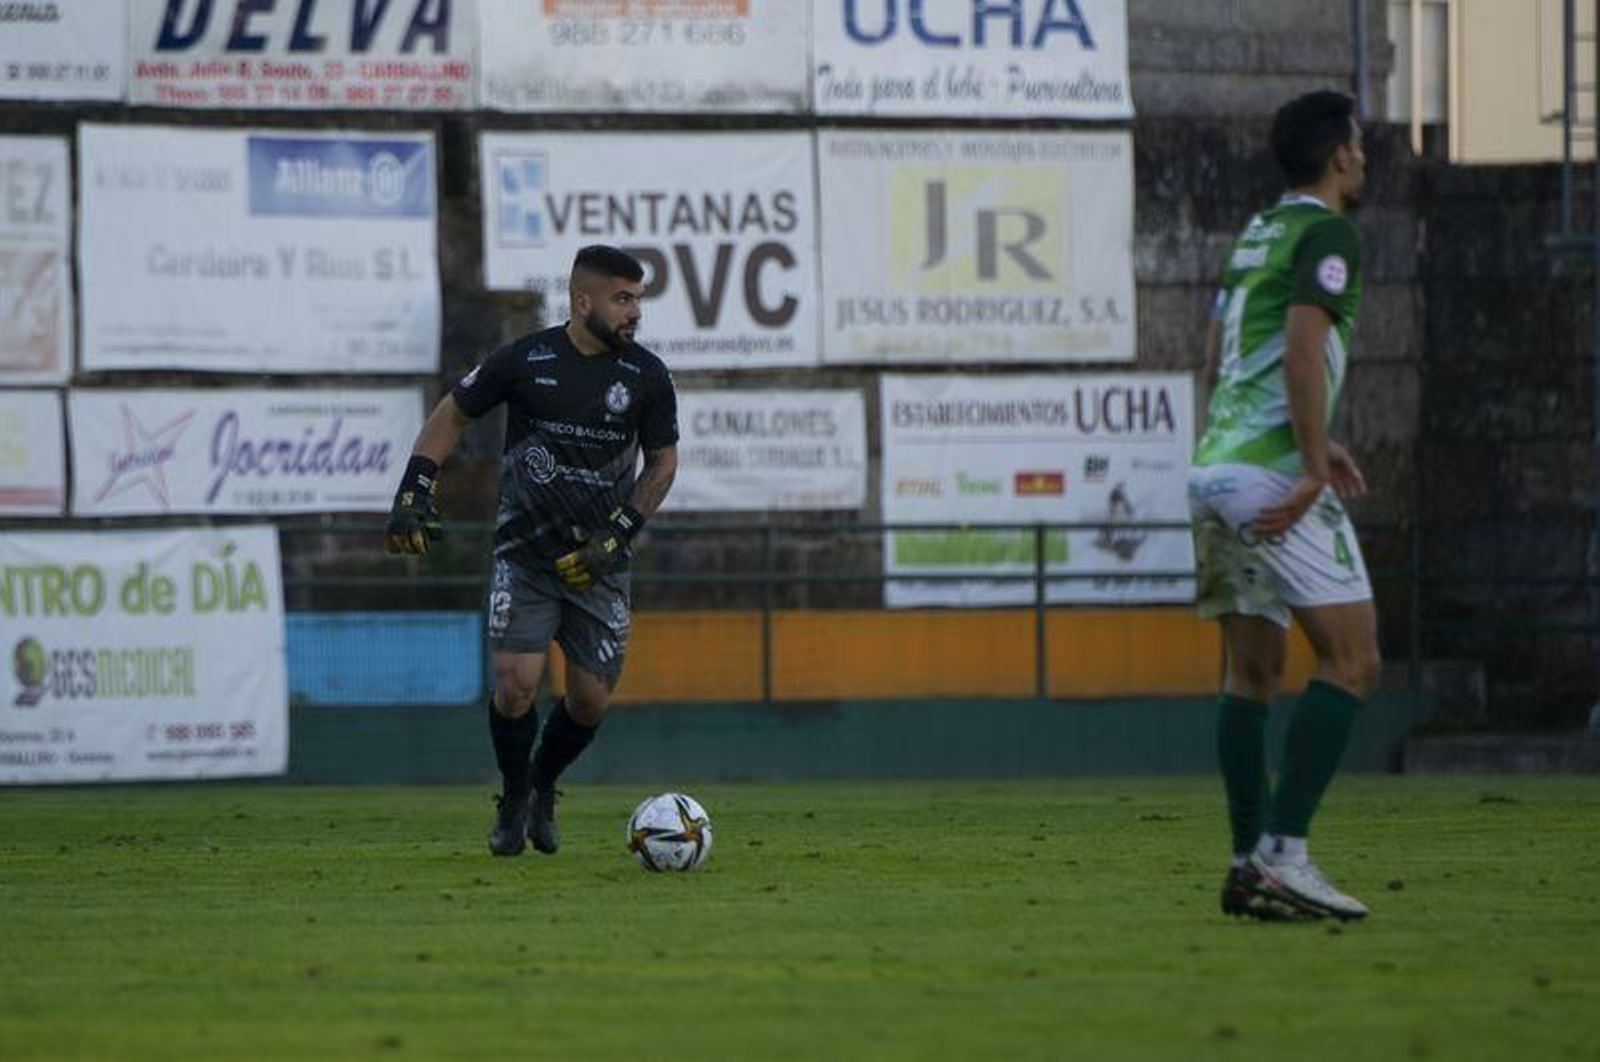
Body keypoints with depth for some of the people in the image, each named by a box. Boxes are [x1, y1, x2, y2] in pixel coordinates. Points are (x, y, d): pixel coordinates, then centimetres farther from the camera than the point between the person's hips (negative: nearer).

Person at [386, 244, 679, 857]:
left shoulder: (646, 376, -4)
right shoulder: (525, 360, -8)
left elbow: (663, 462, 6)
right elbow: (451, 415, 4)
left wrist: (614, 537, -5)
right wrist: (413, 494, -5)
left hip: (598, 566, 2)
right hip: (525, 553, -2)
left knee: (591, 699, 0)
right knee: (516, 682, -15)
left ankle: (543, 785, 31)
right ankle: (514, 802, 11)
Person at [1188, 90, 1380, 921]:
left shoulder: (1257, 233, 20)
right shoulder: (1326, 234, -6)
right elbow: (1301, 351, -19)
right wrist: (1312, 470, -19)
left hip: (1215, 468, 9)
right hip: (1273, 473, -9)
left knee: (1250, 673, 10)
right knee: (1350, 660, -8)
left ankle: (1250, 864, 5)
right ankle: (1284, 852, -17)